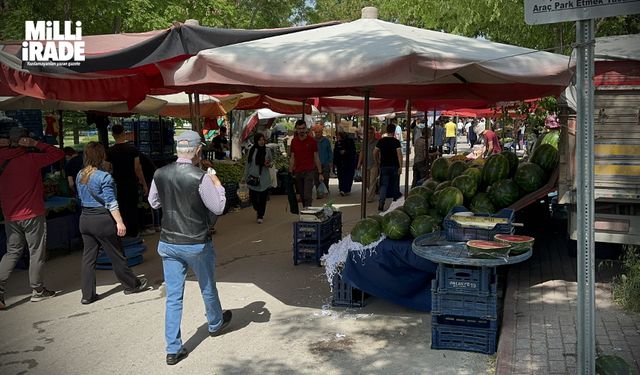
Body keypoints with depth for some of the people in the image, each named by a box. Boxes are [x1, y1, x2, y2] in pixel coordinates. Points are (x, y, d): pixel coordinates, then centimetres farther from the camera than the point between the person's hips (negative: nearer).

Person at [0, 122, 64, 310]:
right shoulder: (31, 159, -15)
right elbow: (58, 154, -12)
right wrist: (36, 144, -11)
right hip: (32, 215, -5)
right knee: (36, 252, 8)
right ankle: (37, 290, 16)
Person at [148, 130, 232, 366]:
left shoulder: (160, 174, -4)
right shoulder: (201, 178, -20)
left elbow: (153, 202, 12)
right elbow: (218, 207, -11)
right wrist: (216, 182, 0)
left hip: (168, 244, 4)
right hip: (197, 245, -3)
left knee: (173, 296, 9)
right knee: (208, 288, 21)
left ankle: (173, 349, 13)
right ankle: (215, 324, 46)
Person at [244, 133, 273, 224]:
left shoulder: (267, 150, 3)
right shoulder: (251, 150, 3)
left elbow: (271, 161, 13)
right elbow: (248, 164, 8)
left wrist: (268, 164, -11)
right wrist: (246, 177, 6)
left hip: (264, 178, 0)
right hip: (253, 177, 0)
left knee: (263, 197, 0)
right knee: (253, 196, 1)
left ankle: (260, 216, 13)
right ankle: (258, 210, 31)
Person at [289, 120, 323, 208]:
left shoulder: (312, 141, -2)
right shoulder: (293, 141, 7)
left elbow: (316, 158, 1)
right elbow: (292, 158, 11)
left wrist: (320, 173, -3)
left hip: (309, 171, -3)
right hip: (297, 172, 4)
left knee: (307, 196, -12)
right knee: (302, 196, 9)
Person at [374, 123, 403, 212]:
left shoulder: (381, 141, 2)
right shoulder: (396, 141, -7)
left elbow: (375, 152, 5)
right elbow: (399, 153, -14)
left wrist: (378, 161, 20)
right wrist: (400, 166, -14)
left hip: (384, 166, 2)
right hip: (394, 166, -2)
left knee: (383, 185, 1)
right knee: (395, 185, 13)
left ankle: (381, 203, -15)